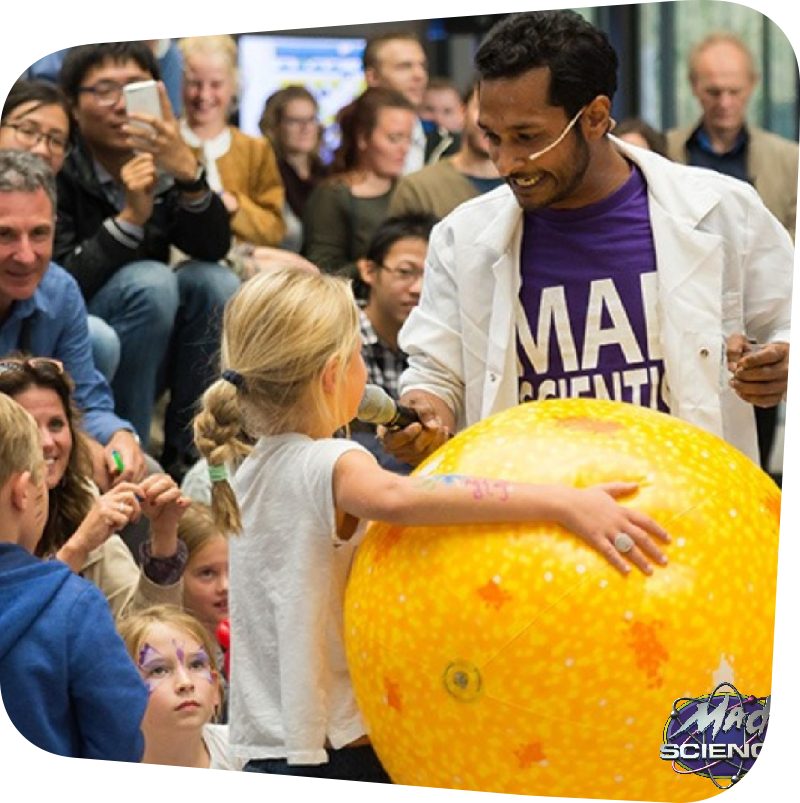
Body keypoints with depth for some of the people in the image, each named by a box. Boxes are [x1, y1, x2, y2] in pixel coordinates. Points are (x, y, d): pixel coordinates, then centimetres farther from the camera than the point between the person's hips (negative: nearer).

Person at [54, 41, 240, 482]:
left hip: (146, 361, 5)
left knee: (213, 280, -17)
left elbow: (214, 247, -13)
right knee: (149, 279, -28)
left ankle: (187, 456, -11)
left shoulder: (161, 167, 1)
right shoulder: (57, 176, -15)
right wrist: (130, 218, -30)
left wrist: (189, 173, -30)